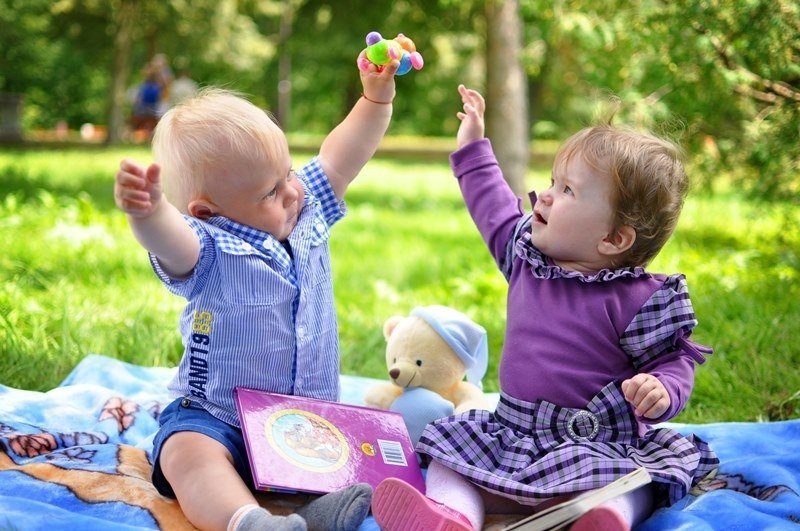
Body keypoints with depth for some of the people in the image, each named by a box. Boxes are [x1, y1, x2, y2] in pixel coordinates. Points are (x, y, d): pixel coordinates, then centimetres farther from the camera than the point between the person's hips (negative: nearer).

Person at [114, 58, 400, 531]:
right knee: (188, 454, -35)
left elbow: (340, 156, 15)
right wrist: (149, 211, -60)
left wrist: (377, 94, 8)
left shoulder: (308, 214, 6)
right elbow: (170, 242, -38)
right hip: (216, 417, -6)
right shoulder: (210, 250, -15)